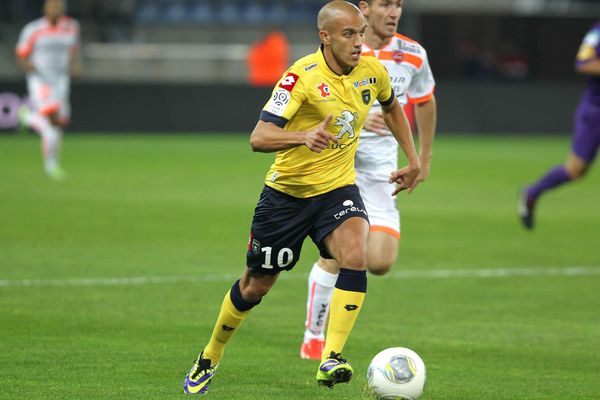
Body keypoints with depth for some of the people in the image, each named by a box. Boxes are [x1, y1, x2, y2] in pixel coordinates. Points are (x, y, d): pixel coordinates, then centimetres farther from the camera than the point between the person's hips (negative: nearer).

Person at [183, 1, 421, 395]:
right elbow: (259, 137, -30)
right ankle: (209, 359, 35)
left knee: (355, 255, -29)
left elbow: (392, 107, 22)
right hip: (287, 191, -3)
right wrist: (303, 136, -48)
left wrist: (413, 159, 18)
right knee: (255, 286, 10)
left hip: (338, 188, 3)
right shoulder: (302, 77, -21)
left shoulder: (372, 72, -4)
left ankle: (331, 360, -27)